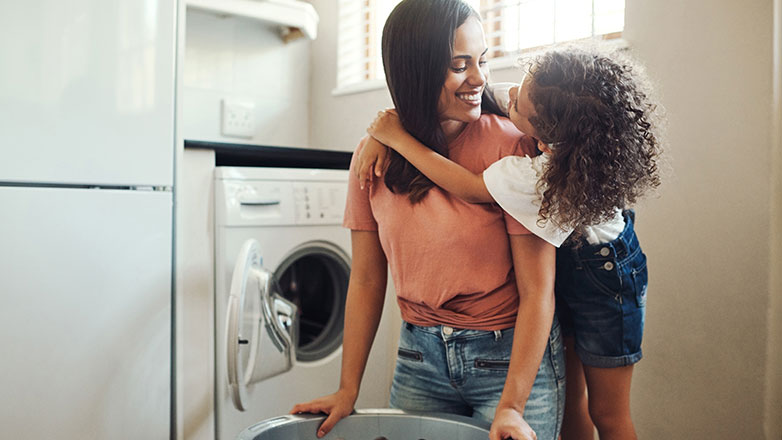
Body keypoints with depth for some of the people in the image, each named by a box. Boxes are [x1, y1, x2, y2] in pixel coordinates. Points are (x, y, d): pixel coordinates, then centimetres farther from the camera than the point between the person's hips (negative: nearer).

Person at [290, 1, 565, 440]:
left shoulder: (513, 146, -15)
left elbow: (537, 291, -15)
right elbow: (367, 280, 2)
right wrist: (348, 389, 1)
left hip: (513, 354, -3)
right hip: (419, 355, 4)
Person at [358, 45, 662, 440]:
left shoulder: (553, 176, -38)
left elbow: (469, 188, -30)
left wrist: (398, 138, -25)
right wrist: (383, 135, -21)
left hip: (603, 278, -7)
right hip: (563, 263, 7)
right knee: (570, 397, 18)